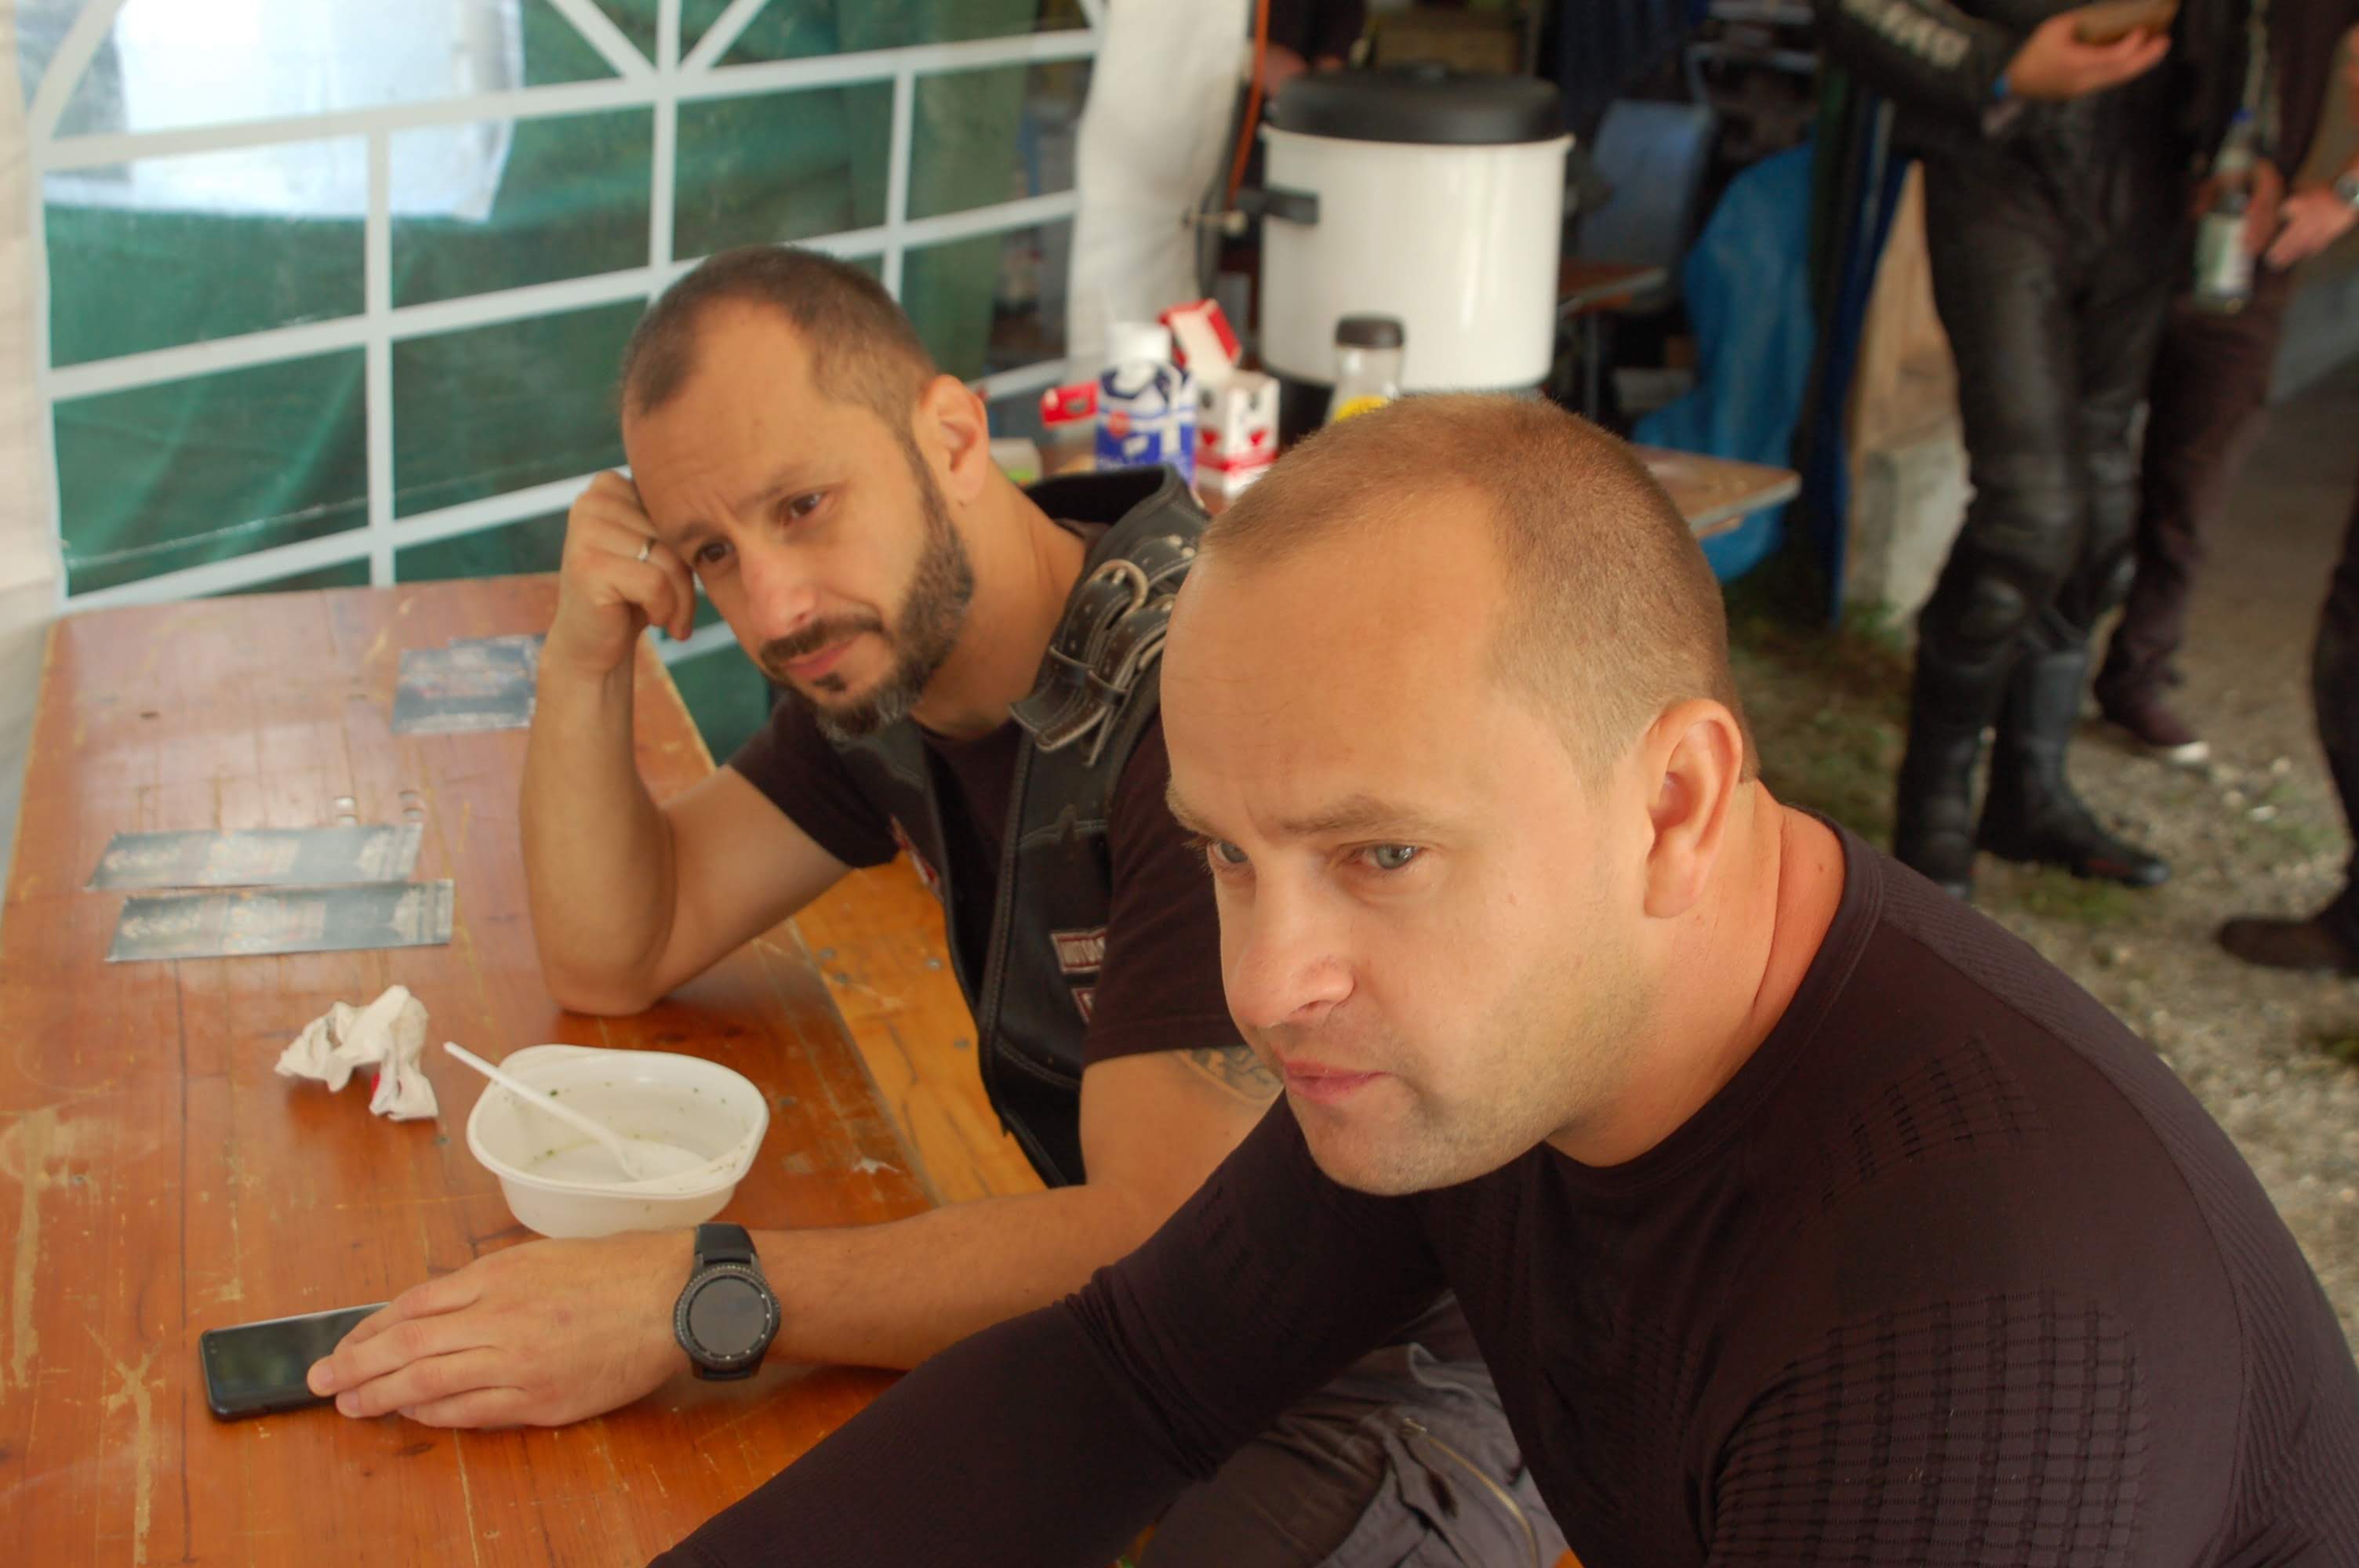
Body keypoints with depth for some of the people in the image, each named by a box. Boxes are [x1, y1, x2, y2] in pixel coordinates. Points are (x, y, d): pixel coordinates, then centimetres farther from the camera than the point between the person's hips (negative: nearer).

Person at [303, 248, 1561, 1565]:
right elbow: (613, 960, 6)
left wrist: (695, 1296, -37)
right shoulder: (878, 653, 0)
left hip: (1409, 1368, -7)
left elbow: (1171, 1244, -33)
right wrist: (585, 653, -9)